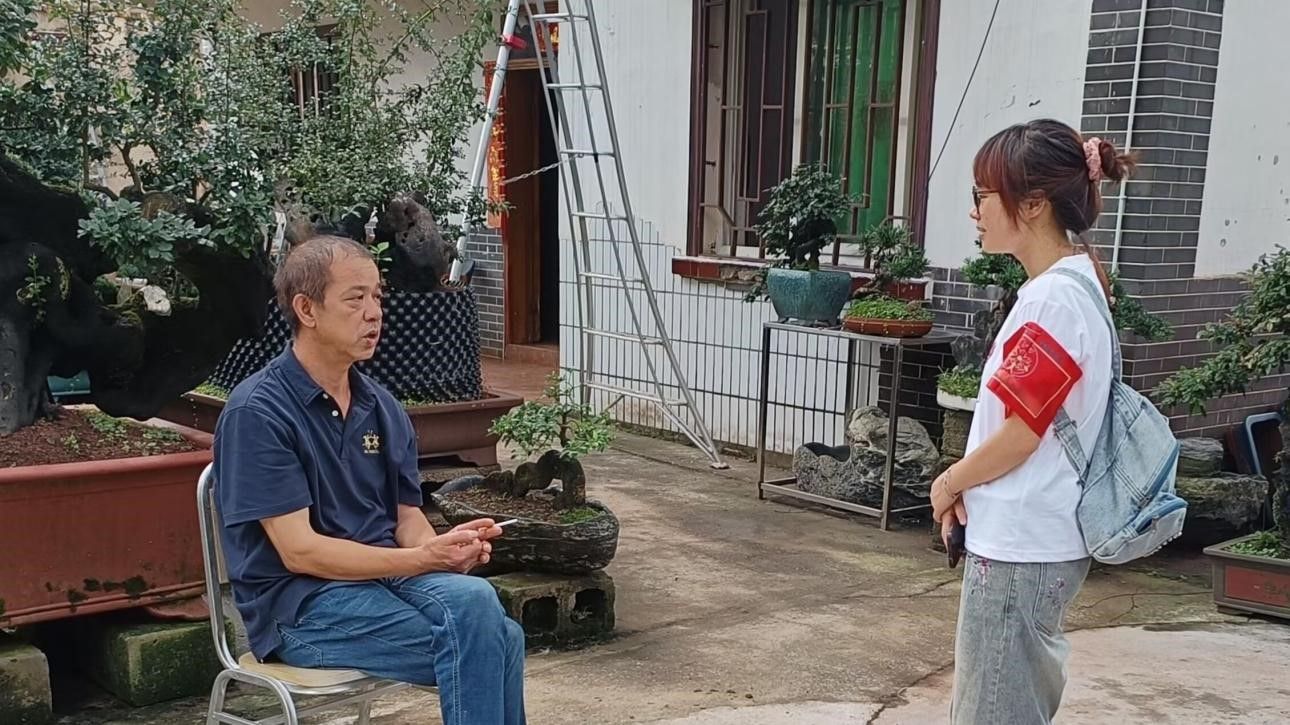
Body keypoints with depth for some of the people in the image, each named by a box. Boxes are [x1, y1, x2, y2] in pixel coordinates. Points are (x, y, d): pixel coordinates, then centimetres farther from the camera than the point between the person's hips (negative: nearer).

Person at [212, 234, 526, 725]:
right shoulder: (258, 412, -11)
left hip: (385, 577, 6)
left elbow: (407, 518, 11)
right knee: (476, 625, -28)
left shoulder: (381, 407, 11)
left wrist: (446, 552, -14)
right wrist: (422, 560, -23)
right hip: (302, 605, -6)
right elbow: (298, 550, -15)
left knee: (500, 636, -26)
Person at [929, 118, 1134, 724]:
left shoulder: (1053, 299, -22)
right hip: (1033, 537, 9)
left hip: (1020, 546, -9)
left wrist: (949, 484, -3)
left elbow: (1018, 436, -20)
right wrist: (968, 485, 5)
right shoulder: (1074, 284, 9)